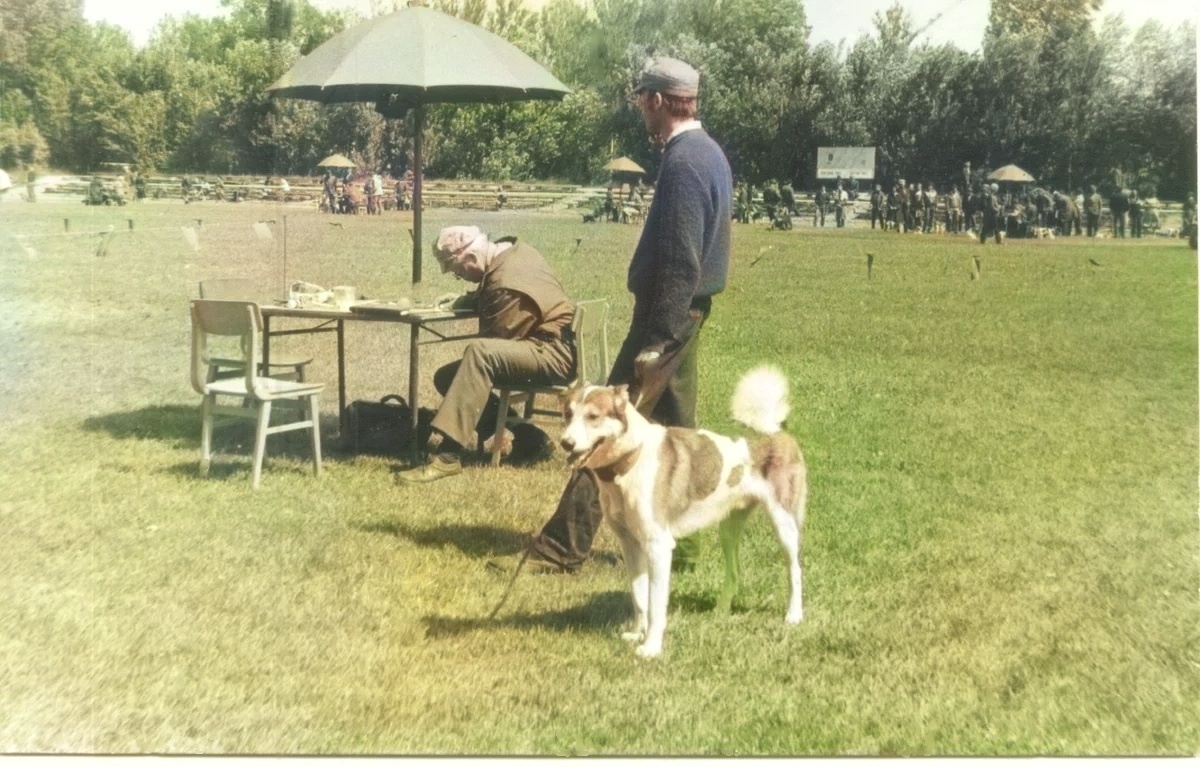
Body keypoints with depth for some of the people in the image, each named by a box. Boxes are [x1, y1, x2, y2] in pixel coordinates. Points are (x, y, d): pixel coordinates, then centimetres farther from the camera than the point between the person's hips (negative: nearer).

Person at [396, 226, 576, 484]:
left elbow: (495, 343, -18)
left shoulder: (508, 284, -24)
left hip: (553, 354, -11)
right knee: (446, 377, 5)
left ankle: (447, 453, -38)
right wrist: (466, 299, 9)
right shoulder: (509, 250, 5)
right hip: (537, 348, 11)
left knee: (479, 352, -35)